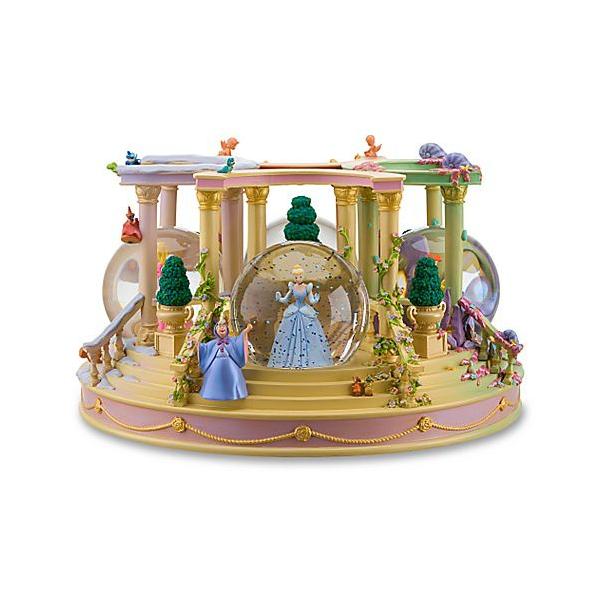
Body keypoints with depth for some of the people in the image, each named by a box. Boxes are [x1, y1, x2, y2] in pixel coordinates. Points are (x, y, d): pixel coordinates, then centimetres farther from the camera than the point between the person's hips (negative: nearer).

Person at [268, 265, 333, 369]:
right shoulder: (292, 287, 1)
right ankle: (290, 359, 7)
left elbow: (311, 301, -4)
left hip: (306, 313, -1)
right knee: (290, 336, 1)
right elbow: (285, 300, 9)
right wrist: (279, 299, -10)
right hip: (293, 313, 1)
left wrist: (316, 300, -24)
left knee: (307, 336, -2)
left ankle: (307, 359, 5)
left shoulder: (307, 287, -4)